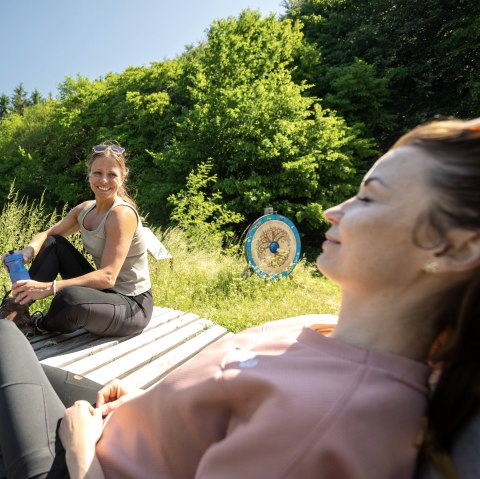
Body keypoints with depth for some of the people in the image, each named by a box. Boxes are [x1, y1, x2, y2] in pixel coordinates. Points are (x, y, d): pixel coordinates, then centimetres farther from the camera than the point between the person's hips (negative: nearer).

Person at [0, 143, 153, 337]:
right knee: (53, 243, 3)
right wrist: (28, 251, -15)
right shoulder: (85, 209, 4)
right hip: (103, 291, 7)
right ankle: (18, 310, -2)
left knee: (69, 296, -35)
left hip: (133, 305, -7)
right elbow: (47, 235, 9)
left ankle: (38, 325, 1)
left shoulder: (122, 213, -20)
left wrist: (48, 287, -34)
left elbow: (107, 276, -27)